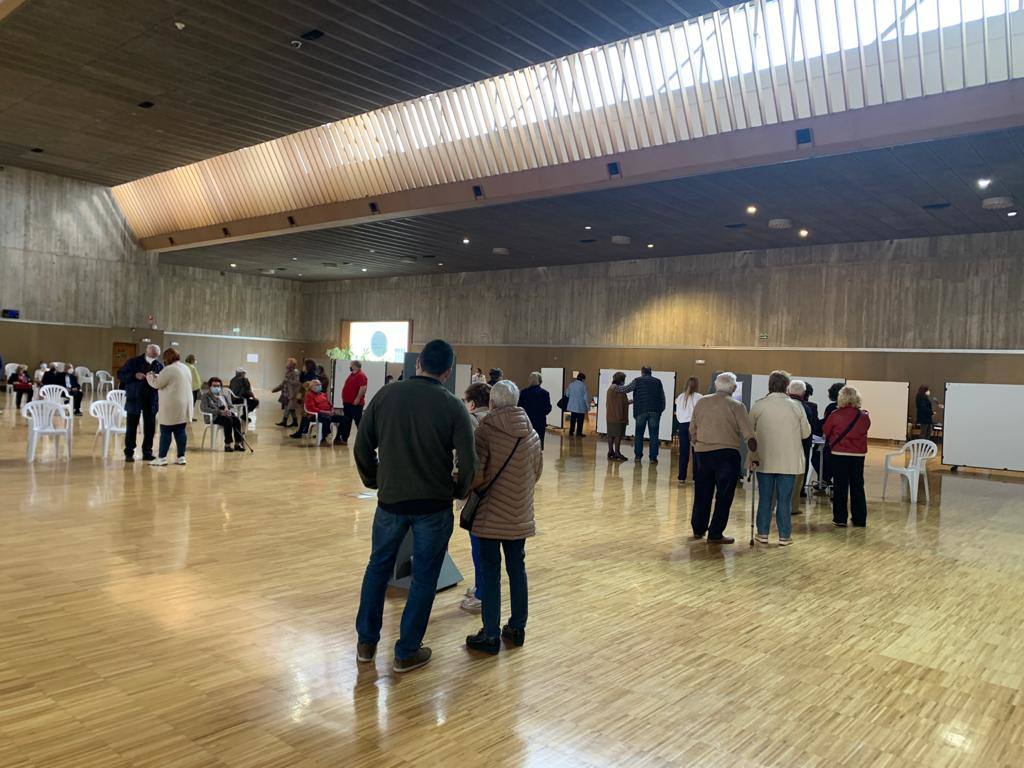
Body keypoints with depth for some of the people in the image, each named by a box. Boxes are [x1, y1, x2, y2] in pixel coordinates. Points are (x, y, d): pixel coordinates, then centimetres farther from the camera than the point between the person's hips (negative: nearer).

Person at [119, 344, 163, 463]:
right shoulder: (133, 362, 0)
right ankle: (129, 453, 9)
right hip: (134, 399, -2)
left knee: (150, 428, 4)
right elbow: (120, 375, 0)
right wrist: (134, 375, -15)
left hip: (151, 401, 2)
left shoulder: (159, 366, 5)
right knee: (131, 427, 0)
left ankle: (147, 452, 15)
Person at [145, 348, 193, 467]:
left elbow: (157, 384, -8)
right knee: (180, 431, 9)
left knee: (166, 432, -1)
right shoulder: (186, 368, 13)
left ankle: (162, 458, 3)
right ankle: (181, 457, 10)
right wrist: (157, 376, 21)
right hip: (184, 406, 8)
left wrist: (150, 376, 12)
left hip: (172, 406, -8)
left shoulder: (169, 369, -14)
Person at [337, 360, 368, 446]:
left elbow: (363, 388, -23)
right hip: (347, 403, 10)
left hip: (355, 403, -10)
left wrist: (358, 399, -25)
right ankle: (344, 439, 17)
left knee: (358, 421, -5)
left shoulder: (361, 375, -13)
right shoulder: (351, 375, 19)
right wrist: (344, 399, 20)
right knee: (346, 422, 12)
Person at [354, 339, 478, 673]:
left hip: (390, 498, 3)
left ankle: (366, 642, 29)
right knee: (424, 577, 11)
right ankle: (406, 652, 19)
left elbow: (362, 447, 0)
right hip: (434, 504, -2)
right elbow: (468, 463, -13)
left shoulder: (386, 395, -3)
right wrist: (458, 491, 7)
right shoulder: (452, 406, -10)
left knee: (378, 567, 21)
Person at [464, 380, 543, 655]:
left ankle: (491, 636, 10)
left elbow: (475, 475, -19)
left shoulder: (485, 431, -16)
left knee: (490, 572, 4)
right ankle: (517, 628, 26)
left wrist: (469, 488, 2)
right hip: (520, 515, 5)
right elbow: (537, 470, 10)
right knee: (517, 569, 15)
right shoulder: (531, 433, 1)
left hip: (491, 515, -5)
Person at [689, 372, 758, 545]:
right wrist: (754, 456, 0)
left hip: (701, 452, 4)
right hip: (726, 454, -4)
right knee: (724, 496, 5)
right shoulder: (736, 406, -5)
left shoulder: (701, 402, 4)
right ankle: (715, 534, 7)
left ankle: (698, 529, 25)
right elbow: (749, 435, -9)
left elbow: (692, 430, 10)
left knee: (702, 494, 16)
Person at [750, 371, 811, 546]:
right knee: (785, 499, 8)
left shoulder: (758, 406, -7)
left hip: (764, 459, 1)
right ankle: (784, 536, 14)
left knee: (765, 498, 11)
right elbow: (806, 433, 2)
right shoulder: (796, 406, -7)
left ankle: (762, 534, 17)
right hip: (789, 460, -1)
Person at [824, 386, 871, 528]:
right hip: (858, 454, 3)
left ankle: (840, 518, 6)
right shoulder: (864, 416, -4)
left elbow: (826, 432, -2)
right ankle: (860, 519, 18)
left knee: (840, 486, 5)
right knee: (857, 486, 12)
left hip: (839, 454, -2)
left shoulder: (835, 415, -12)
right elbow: (865, 430, 9)